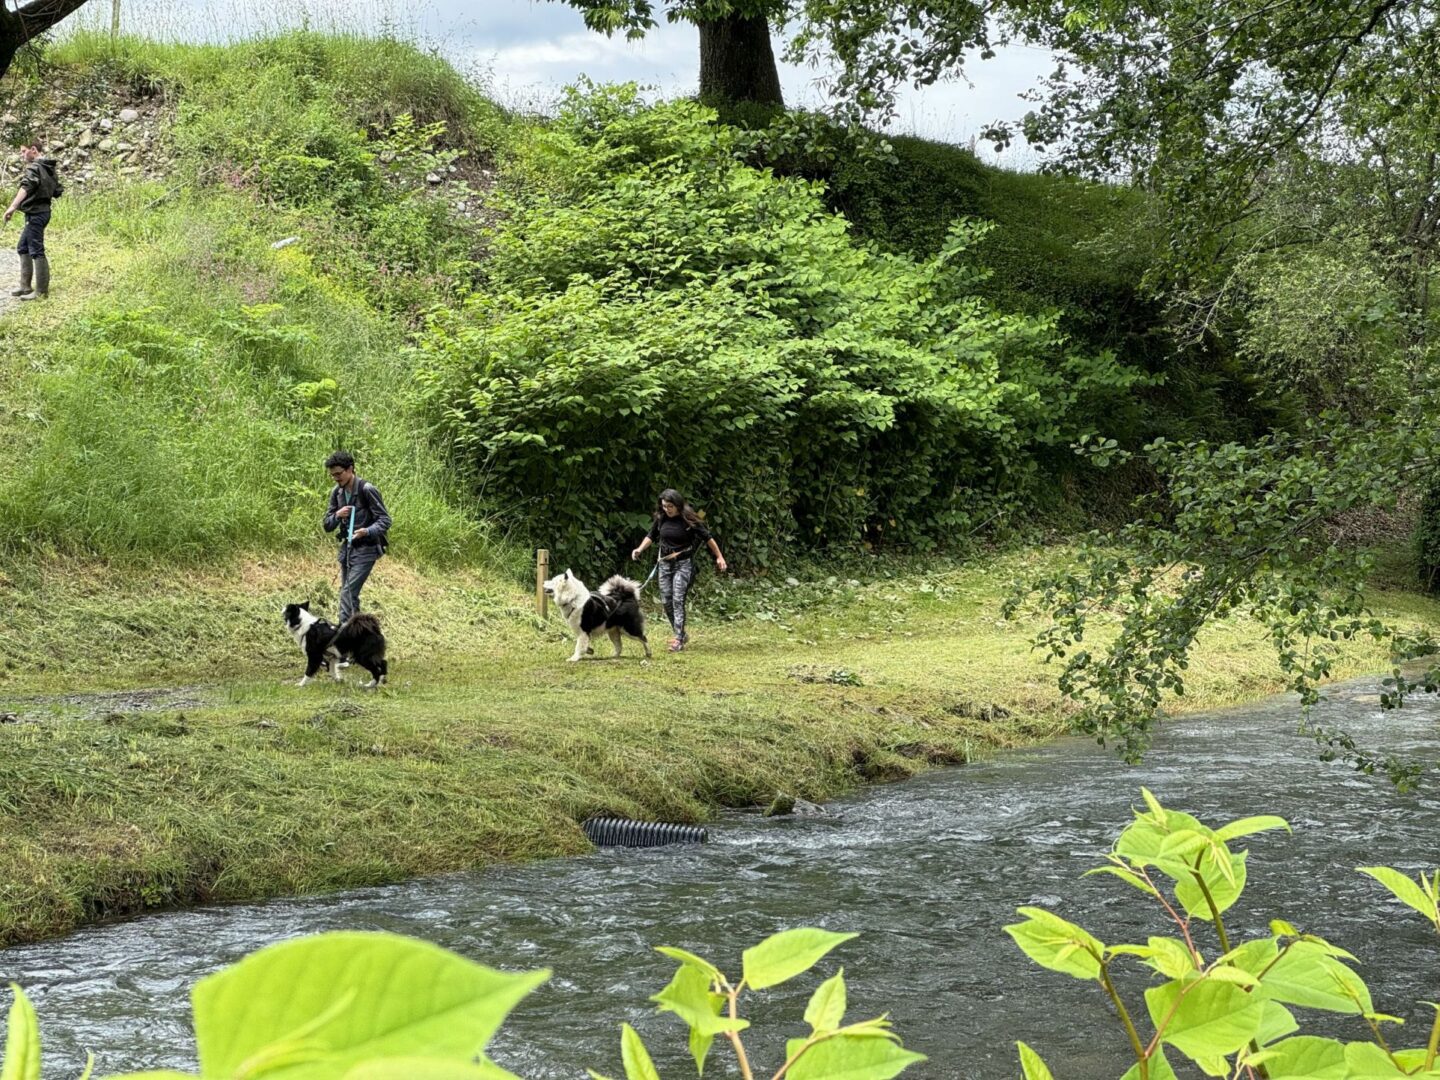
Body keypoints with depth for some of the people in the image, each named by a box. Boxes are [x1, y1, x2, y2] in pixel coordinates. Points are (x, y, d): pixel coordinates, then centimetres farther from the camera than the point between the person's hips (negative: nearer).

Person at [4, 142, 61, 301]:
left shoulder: (33, 167, -15)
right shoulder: (48, 168, 13)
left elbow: (26, 188, -32)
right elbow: (57, 191, 18)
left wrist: (12, 207, -44)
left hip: (35, 213, -10)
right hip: (43, 210, 10)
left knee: (36, 252, -6)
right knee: (23, 248, 18)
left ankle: (42, 291, -4)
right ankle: (26, 286, 21)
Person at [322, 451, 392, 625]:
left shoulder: (367, 490, -15)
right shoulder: (337, 493, 5)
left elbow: (385, 520, -15)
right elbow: (327, 526, 9)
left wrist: (367, 531, -34)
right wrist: (337, 515, -14)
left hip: (365, 550, -7)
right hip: (346, 548, 7)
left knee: (349, 592, -18)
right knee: (346, 593, 11)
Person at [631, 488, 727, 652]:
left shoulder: (688, 520, -13)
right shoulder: (661, 518, 0)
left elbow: (707, 537, -5)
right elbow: (651, 536, 14)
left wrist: (719, 557, -1)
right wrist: (640, 549, -3)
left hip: (683, 564, -5)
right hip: (665, 564, 5)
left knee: (678, 600, -16)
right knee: (666, 601, 6)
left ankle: (679, 640, -16)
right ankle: (681, 634, 22)